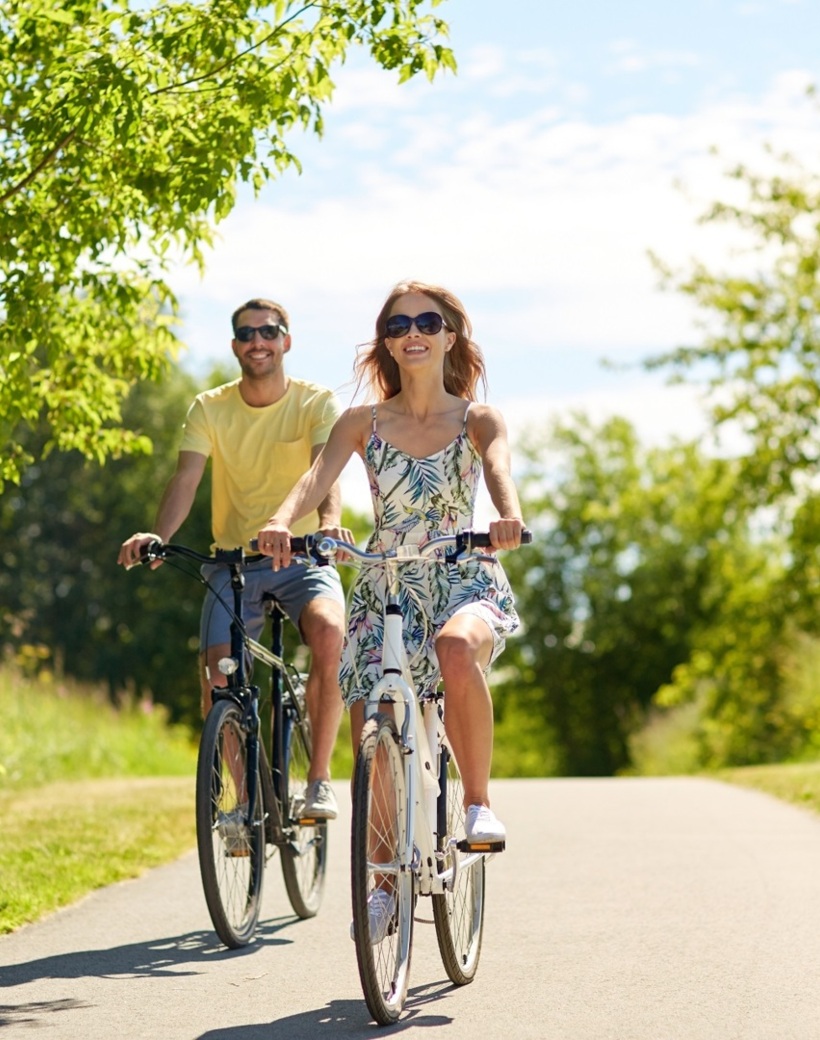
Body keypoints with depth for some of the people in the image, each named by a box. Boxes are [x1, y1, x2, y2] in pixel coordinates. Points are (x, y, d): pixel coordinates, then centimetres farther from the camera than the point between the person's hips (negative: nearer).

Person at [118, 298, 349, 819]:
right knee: (217, 683, -16)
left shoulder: (318, 403, -5)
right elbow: (186, 478, -13)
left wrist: (330, 520, -45)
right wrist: (157, 536, -33)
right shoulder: (210, 409, 0)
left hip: (303, 559, -2)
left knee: (328, 630, -33)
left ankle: (320, 778, -20)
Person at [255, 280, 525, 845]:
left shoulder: (478, 420, 1)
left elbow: (498, 468, -21)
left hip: (464, 583, -2)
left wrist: (509, 516, -45)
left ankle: (479, 801, -21)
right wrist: (281, 523, -37)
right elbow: (318, 476, -14)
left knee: (456, 649, -38)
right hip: (384, 592, 2)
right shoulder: (363, 422, 4)